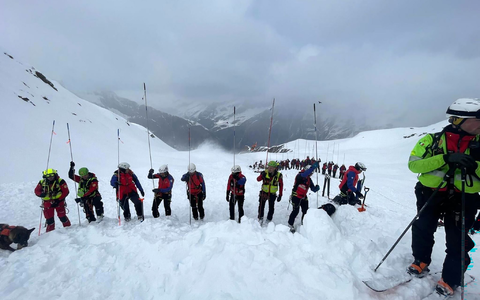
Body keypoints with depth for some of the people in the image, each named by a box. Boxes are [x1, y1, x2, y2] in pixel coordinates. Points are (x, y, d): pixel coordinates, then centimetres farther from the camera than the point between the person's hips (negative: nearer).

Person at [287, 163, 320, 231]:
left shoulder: (309, 179, 5)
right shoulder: (300, 176, -17)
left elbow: (313, 189, 4)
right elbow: (304, 174, -42)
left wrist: (316, 188, -20)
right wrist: (313, 167, -48)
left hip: (304, 197, 7)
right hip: (296, 196, -7)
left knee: (306, 211, 10)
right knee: (296, 211, -8)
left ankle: (304, 223, 33)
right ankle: (290, 224, 9)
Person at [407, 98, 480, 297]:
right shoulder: (432, 140, -6)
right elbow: (413, 164, -16)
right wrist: (446, 158, -25)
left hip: (463, 198, 2)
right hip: (431, 193, -1)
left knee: (457, 241, 4)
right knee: (422, 229, 4)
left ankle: (450, 280, 24)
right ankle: (421, 262, 29)